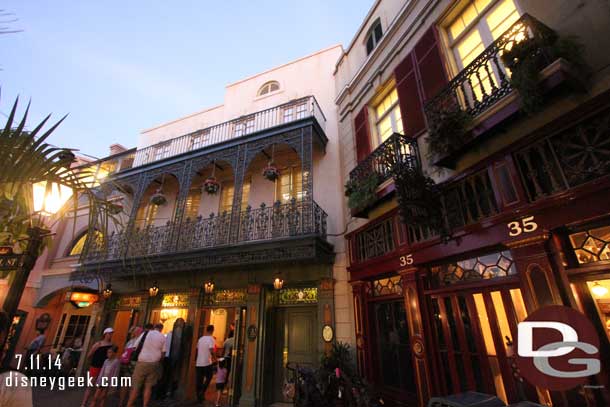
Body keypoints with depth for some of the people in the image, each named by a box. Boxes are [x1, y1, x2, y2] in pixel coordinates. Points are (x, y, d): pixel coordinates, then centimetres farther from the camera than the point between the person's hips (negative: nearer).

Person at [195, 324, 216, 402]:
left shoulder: (200, 339, 8)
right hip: (207, 363, -5)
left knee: (199, 380, 13)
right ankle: (202, 392, -1)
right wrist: (215, 358, -6)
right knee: (208, 378, 12)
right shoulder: (211, 339, -11)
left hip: (198, 363, 6)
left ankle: (199, 397, 18)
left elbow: (197, 349, 13)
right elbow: (211, 351, -21)